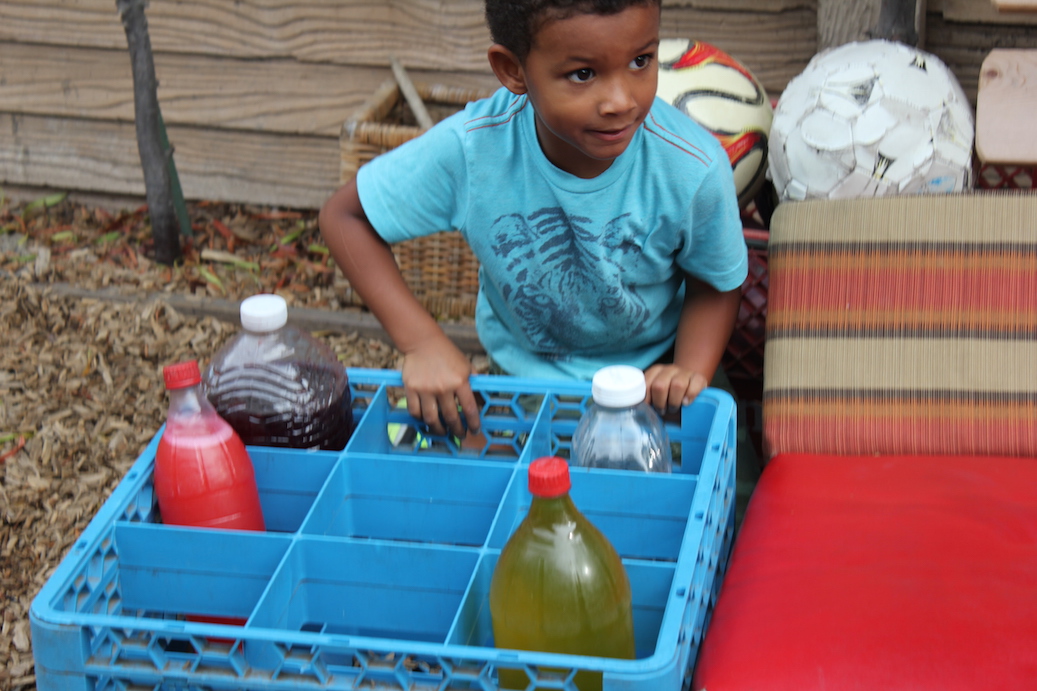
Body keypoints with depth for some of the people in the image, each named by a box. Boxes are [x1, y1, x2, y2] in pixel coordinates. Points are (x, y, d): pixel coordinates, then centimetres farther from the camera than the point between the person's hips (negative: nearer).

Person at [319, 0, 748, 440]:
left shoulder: (693, 168, -25)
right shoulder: (469, 150, -27)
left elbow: (716, 285, -5)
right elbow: (344, 216, -14)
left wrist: (692, 370, -25)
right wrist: (422, 341, -23)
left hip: (651, 374, -1)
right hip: (523, 374, 1)